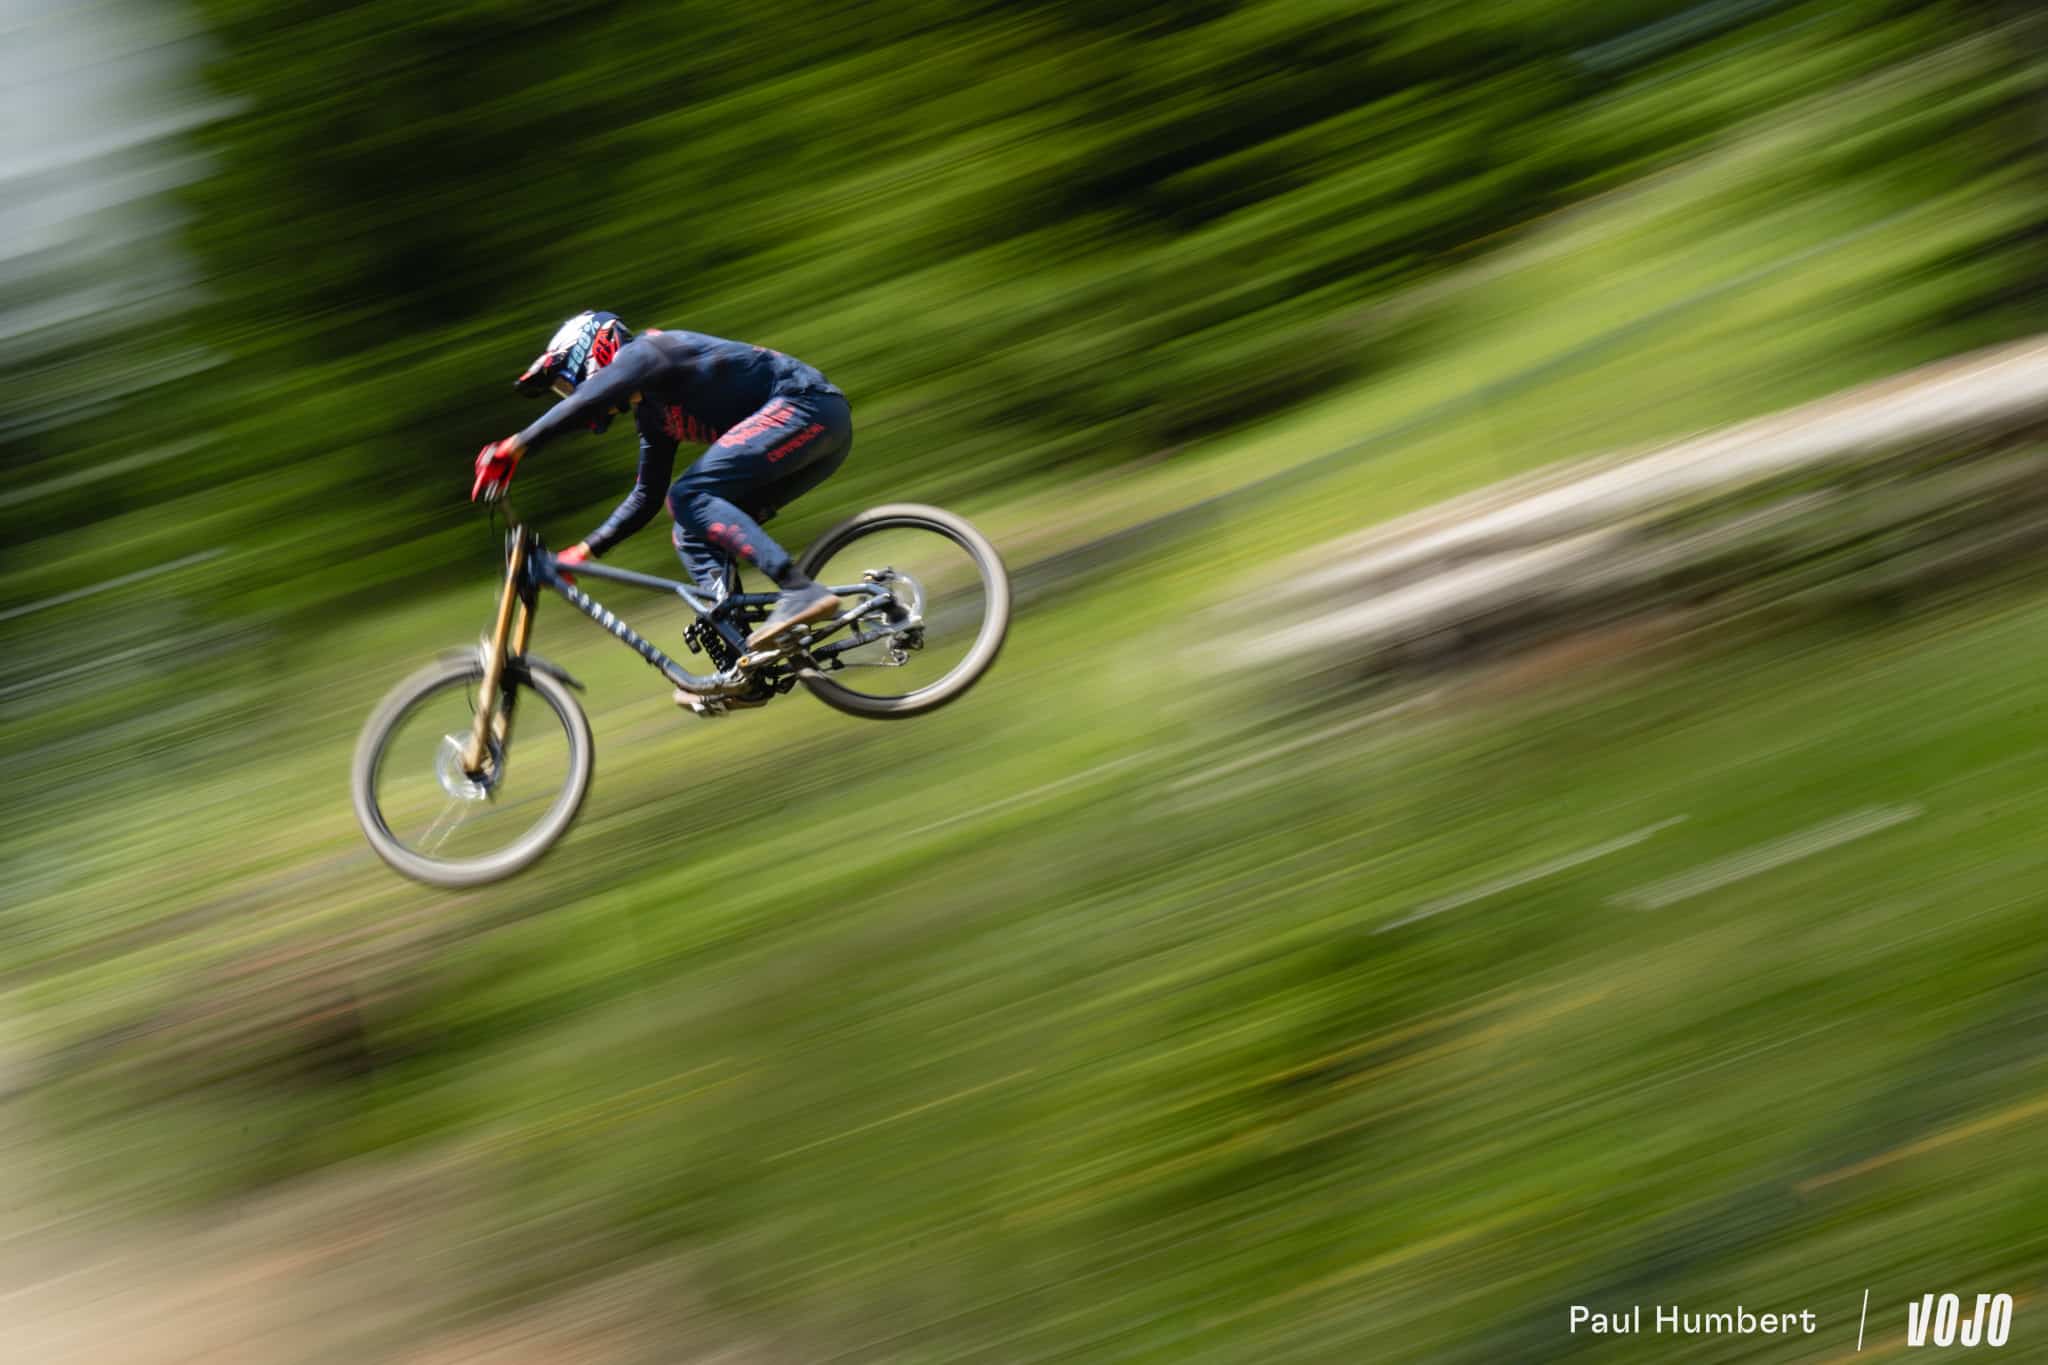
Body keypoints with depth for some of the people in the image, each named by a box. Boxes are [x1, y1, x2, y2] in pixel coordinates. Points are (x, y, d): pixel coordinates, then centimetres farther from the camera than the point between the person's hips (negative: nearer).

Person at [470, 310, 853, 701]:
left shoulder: (644, 352, -6)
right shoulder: (652, 414, 22)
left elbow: (586, 400, -24)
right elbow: (645, 499, 27)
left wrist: (513, 448, -27)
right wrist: (583, 551, 23)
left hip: (808, 404, -10)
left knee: (689, 497, -18)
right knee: (695, 533, 6)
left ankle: (801, 591, -29)